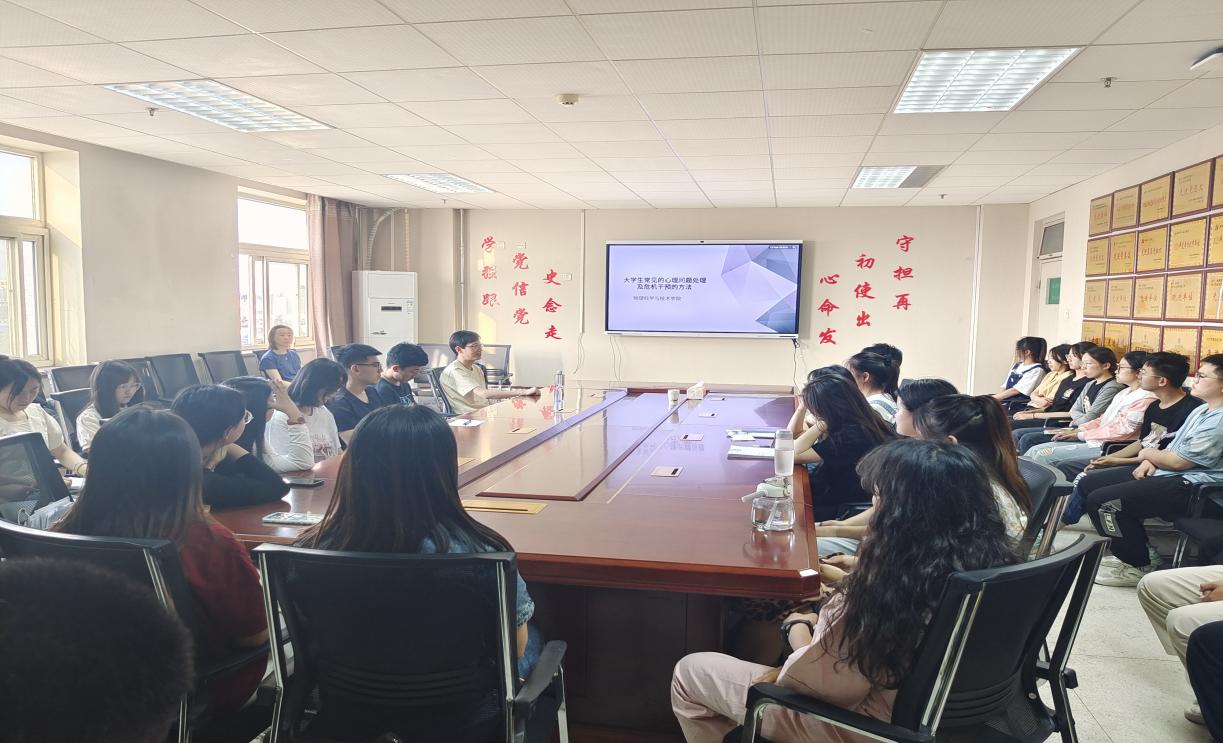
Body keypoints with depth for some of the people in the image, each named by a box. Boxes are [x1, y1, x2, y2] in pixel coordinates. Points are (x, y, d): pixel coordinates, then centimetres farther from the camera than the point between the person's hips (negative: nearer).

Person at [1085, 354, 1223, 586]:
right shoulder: (1202, 410, 16)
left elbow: (1178, 461, -18)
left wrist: (1147, 454, 1)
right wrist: (1151, 460, 0)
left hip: (1193, 488, -11)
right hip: (1168, 473, 11)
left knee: (1101, 501, -24)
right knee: (1088, 484, 5)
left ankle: (1140, 565, -5)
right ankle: (1130, 549, 8)